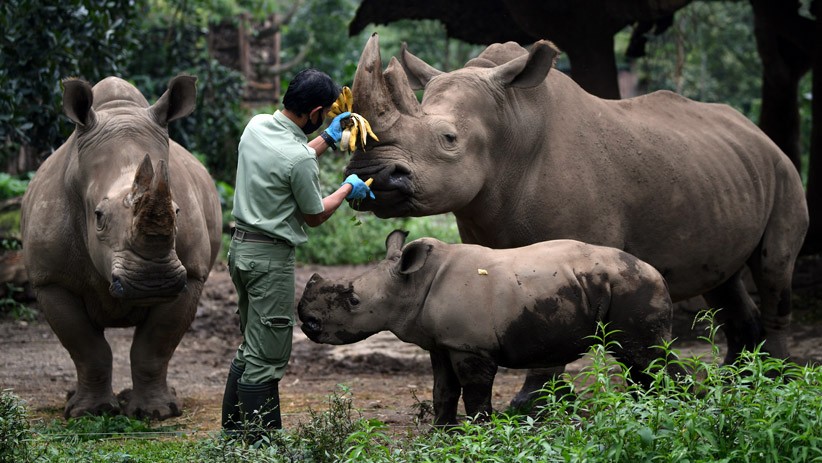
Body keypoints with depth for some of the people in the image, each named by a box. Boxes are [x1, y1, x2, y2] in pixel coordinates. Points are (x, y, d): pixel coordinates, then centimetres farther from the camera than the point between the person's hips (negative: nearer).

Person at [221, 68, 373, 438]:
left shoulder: (256, 126, 3)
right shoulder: (299, 158, -21)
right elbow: (315, 215, -7)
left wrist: (328, 138, 25)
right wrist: (348, 189, 9)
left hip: (241, 245, 9)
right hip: (270, 258, -9)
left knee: (250, 348, 18)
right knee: (265, 357, -4)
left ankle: (233, 429, 23)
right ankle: (258, 443, -1)